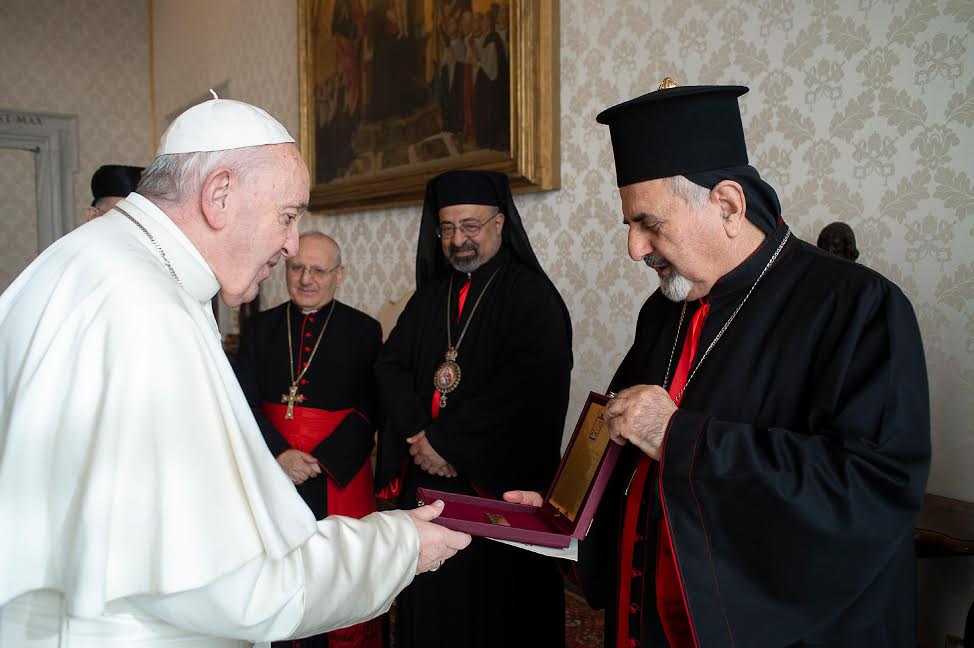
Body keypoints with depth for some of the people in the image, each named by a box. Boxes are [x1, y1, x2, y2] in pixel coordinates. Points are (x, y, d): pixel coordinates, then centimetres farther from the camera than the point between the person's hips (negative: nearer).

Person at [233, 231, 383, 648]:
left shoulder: (364, 331, -1)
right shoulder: (263, 327, 7)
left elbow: (368, 413, -5)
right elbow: (245, 402, 1)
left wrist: (316, 462, -14)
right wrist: (280, 455, -13)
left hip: (339, 476, -2)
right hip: (271, 471, 3)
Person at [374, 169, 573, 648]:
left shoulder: (531, 295, -6)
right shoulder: (430, 294, 12)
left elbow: (528, 388, -19)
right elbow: (390, 365, 4)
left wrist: (446, 442, -17)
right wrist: (418, 435, -12)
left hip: (502, 483, -5)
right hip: (428, 478, 5)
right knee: (430, 608, 12)